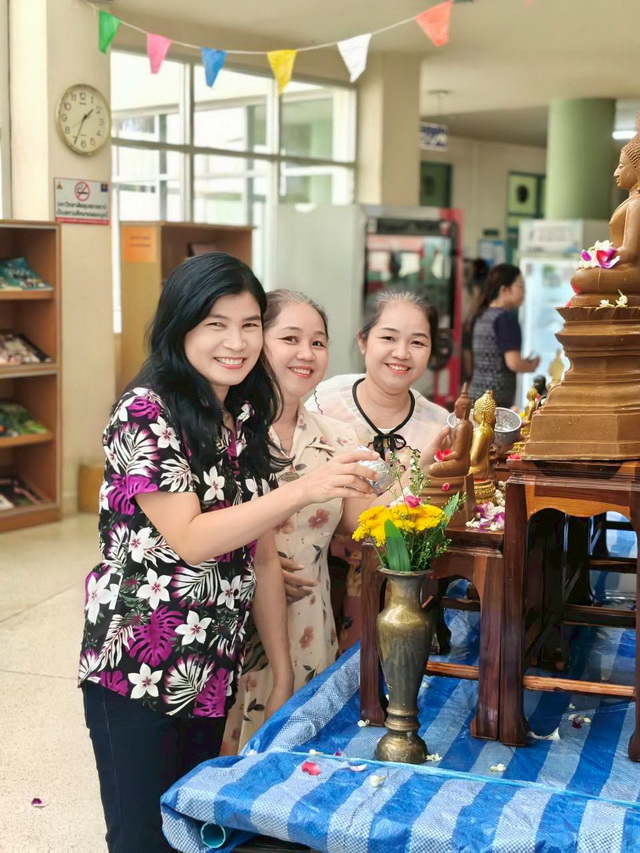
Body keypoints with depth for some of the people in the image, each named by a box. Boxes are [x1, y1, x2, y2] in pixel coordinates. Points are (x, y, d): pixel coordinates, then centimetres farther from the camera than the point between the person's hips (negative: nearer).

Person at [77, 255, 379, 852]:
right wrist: (305, 491, -30)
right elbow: (189, 539, -22)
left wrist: (283, 677, 6)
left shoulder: (248, 421, 6)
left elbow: (261, 558, 7)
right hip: (138, 672, -6)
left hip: (214, 675, 7)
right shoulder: (145, 414, -14)